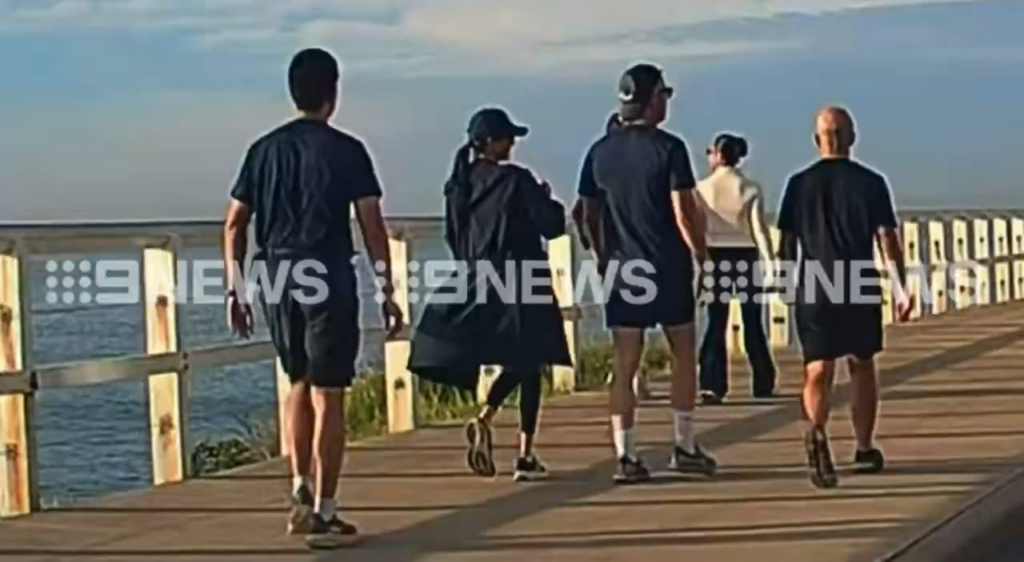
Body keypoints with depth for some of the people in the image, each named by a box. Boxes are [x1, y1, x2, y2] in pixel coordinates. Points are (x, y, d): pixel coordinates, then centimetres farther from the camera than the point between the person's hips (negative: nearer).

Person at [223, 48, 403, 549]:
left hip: (277, 280, 5)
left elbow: (234, 224, 8)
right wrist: (387, 291, -2)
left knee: (299, 383, 22)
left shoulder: (264, 149, 9)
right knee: (328, 395, 0)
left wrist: (236, 290, 14)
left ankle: (301, 491, 17)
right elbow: (372, 225, -7)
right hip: (328, 280, -4)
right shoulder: (346, 150, -3)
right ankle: (322, 514, 1)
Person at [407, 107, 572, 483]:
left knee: (514, 363, 19)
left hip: (475, 285, 6)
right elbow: (552, 225, -12)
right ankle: (525, 457, 3)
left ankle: (484, 418, -3)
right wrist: (546, 198, 7)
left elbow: (453, 237, 12)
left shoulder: (458, 184, 5)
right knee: (527, 367, 3)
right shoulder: (516, 181, -13)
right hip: (520, 286, -6)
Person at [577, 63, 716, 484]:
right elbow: (684, 212, -13)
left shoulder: (600, 151, 5)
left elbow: (589, 215, 10)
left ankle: (625, 456, 1)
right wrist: (700, 253, -2)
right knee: (682, 355, 12)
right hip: (668, 266, -3)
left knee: (624, 365, 4)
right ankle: (684, 447, 15)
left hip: (622, 270, 4)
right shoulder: (668, 148, -9)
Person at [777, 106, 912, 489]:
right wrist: (902, 288, 0)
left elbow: (787, 242, 4)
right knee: (862, 366, 18)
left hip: (813, 290, 0)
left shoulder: (800, 184, 2)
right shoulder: (871, 183, 0)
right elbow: (887, 239, -4)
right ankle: (864, 450, 26)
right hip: (860, 290, 0)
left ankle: (817, 432, -35)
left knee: (818, 371, -5)